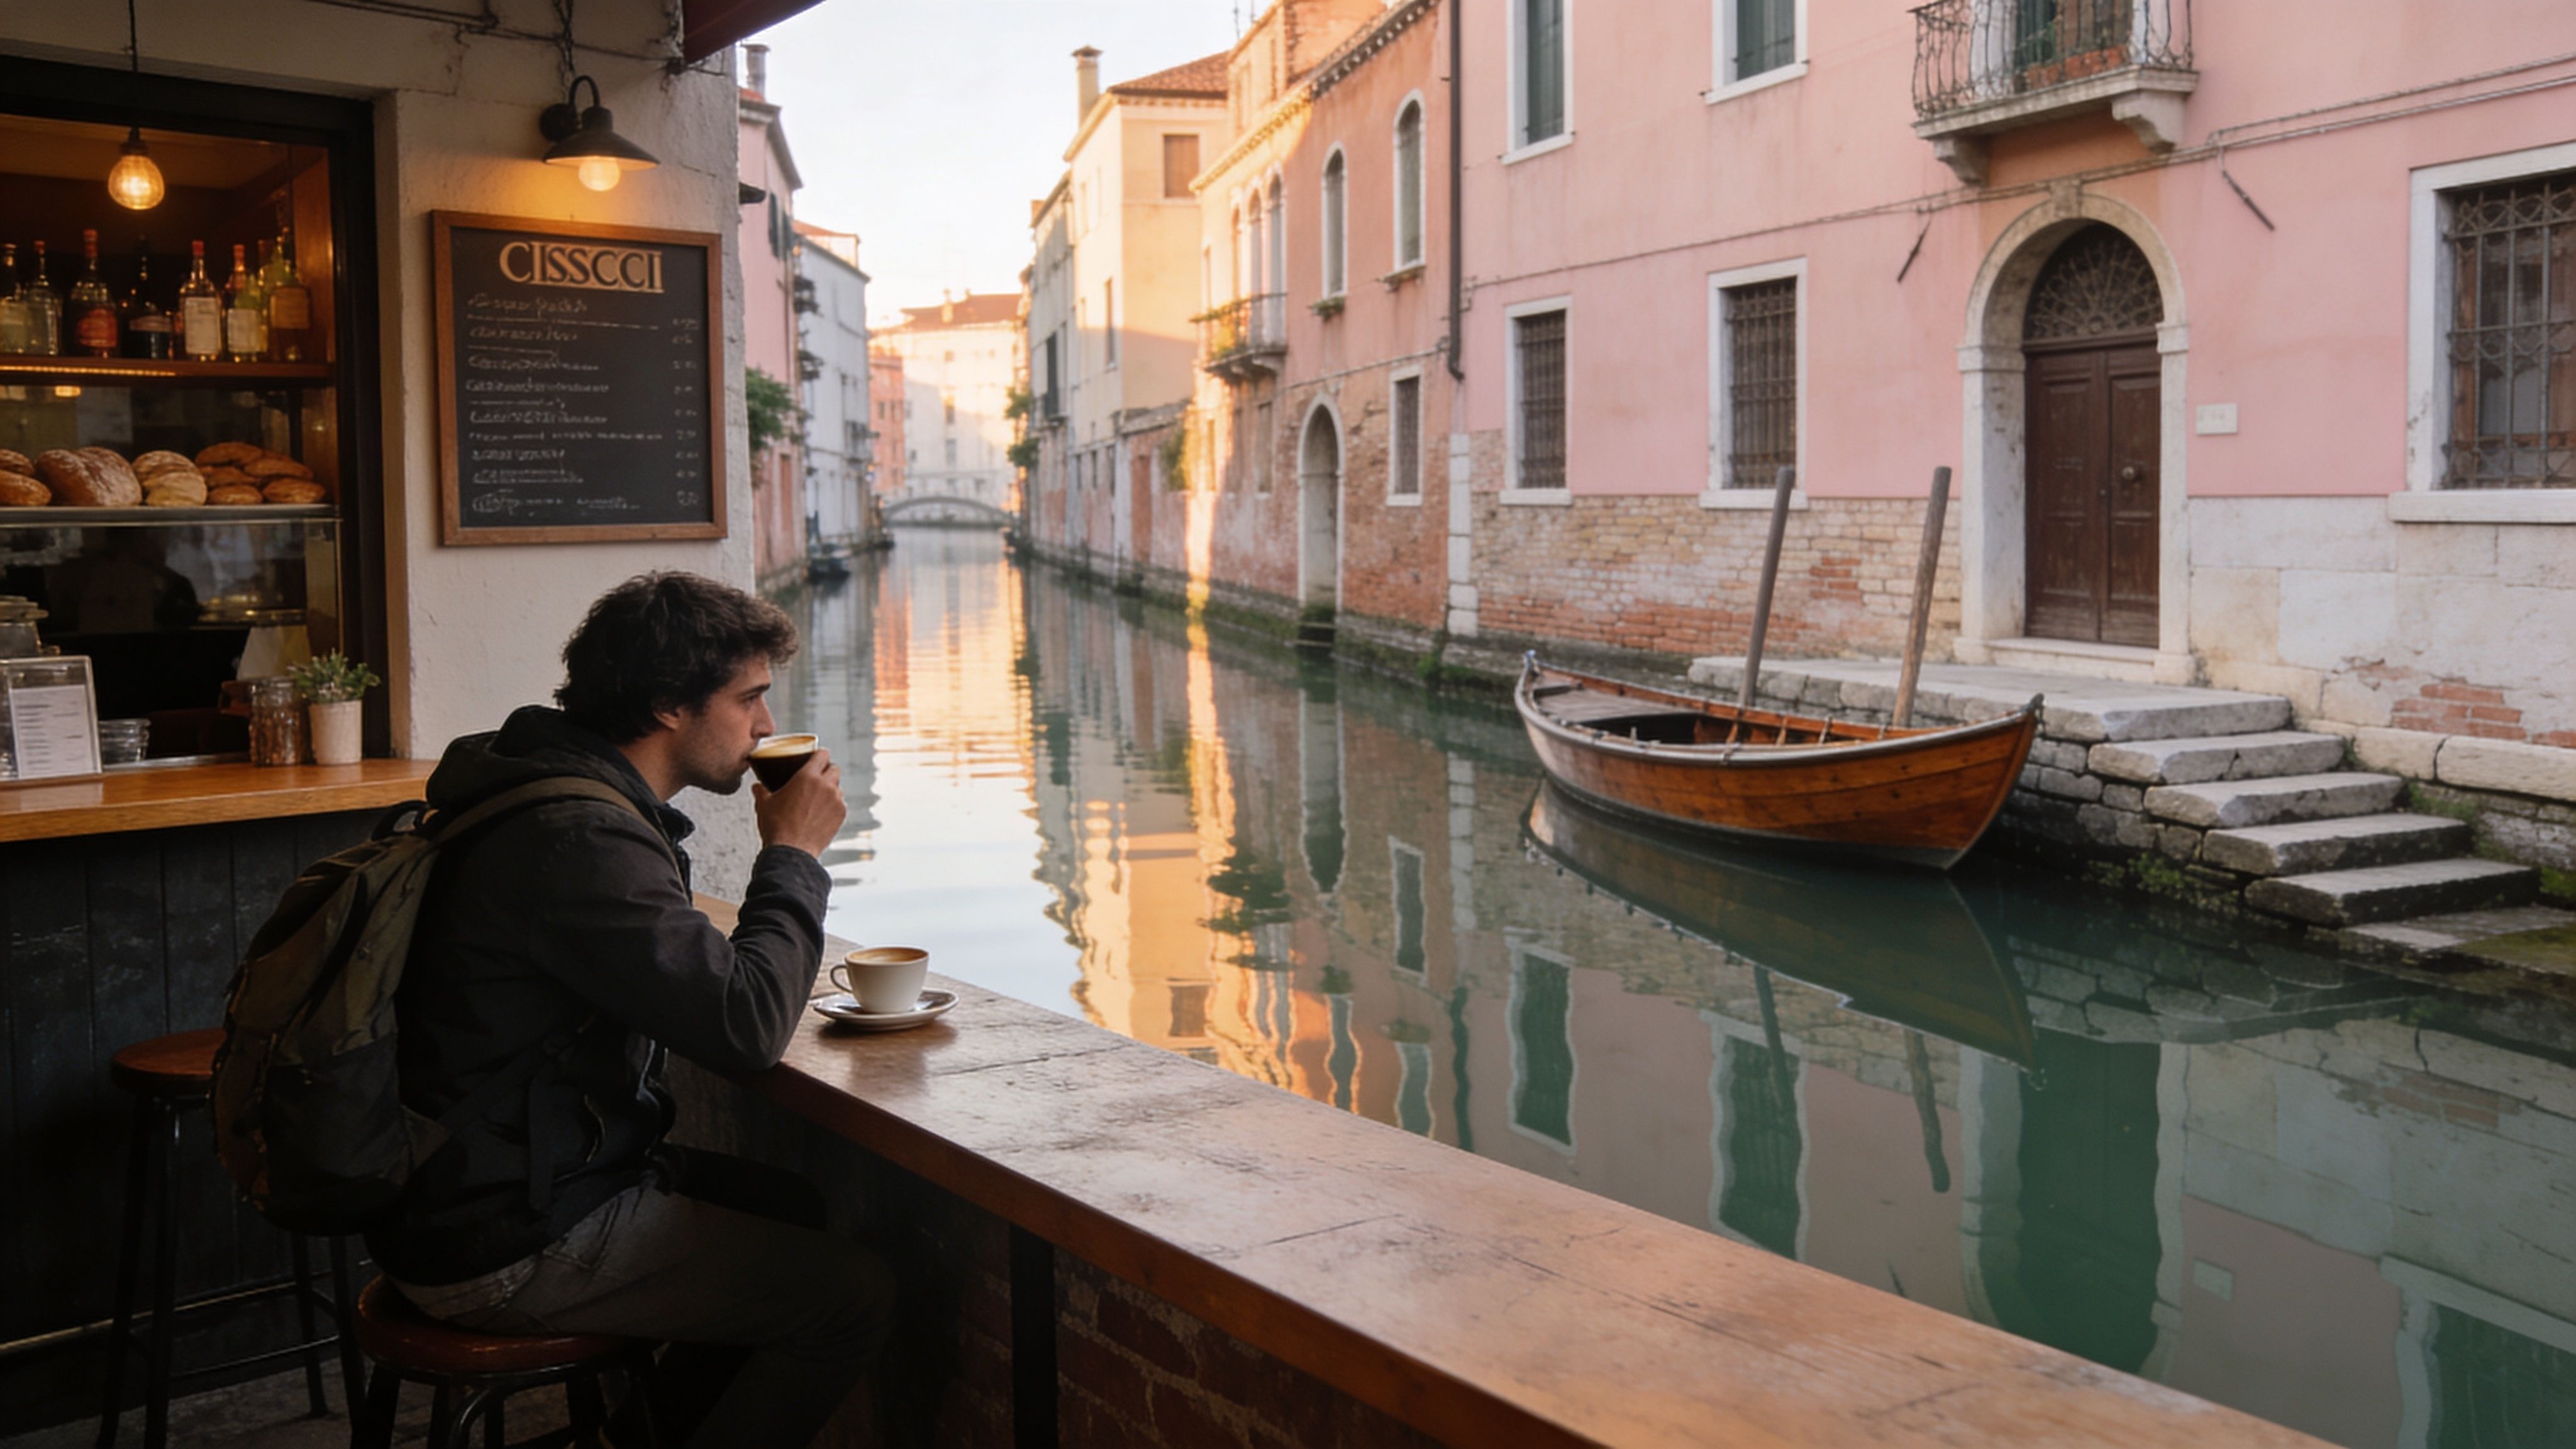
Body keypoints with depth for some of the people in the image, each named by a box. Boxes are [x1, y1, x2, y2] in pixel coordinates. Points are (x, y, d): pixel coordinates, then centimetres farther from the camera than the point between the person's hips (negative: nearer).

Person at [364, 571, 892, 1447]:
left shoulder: (549, 788, 8)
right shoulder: (578, 841, -25)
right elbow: (745, 1026, -27)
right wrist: (793, 856, -13)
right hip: (506, 1254, -10)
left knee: (790, 1206, 23)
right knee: (853, 1295, -10)